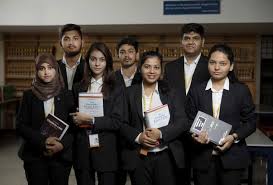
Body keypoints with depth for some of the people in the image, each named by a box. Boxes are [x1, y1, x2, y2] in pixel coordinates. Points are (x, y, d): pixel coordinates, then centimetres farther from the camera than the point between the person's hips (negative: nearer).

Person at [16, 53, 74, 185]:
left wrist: (62, 143, -15)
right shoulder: (29, 95, 4)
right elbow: (20, 126, -1)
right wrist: (43, 141, -14)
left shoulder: (66, 95, 3)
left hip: (61, 155, 0)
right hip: (34, 156, 0)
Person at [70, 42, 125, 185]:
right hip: (83, 149, 3)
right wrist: (77, 121, -4)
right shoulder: (78, 88, 9)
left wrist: (90, 119, -14)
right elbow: (73, 116, 16)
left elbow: (117, 122, -8)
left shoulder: (116, 90, -1)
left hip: (106, 150, -2)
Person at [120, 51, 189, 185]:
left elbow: (182, 122, 0)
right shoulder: (130, 93, 6)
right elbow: (121, 123, 2)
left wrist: (161, 133, -14)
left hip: (166, 156, 0)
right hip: (138, 158, 0)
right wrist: (138, 137, -15)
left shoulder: (170, 93, 7)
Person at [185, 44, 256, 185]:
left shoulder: (241, 90, 1)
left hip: (231, 157, -1)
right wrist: (195, 135, -13)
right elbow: (189, 121, 6)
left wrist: (234, 137, -12)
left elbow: (250, 122, 3)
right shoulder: (196, 91, 4)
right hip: (203, 157, 1)